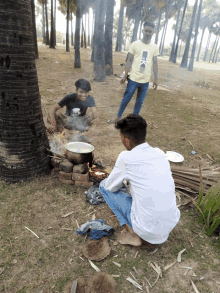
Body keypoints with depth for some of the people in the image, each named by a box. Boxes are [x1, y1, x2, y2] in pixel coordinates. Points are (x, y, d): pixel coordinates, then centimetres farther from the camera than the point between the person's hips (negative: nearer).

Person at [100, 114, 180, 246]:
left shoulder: (126, 157, -17)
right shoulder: (160, 153, 0)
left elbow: (110, 186, -2)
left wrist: (121, 181, 18)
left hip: (148, 231, -6)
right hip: (172, 223, 6)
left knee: (104, 185, 5)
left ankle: (131, 233, 1)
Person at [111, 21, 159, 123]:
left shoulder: (155, 47, 6)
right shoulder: (135, 44, -2)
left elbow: (155, 64, 9)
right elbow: (129, 61, -2)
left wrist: (155, 79, 6)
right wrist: (125, 75, -7)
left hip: (145, 81, 3)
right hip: (133, 78, -3)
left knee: (139, 102, 10)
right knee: (126, 99, 4)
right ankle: (118, 117, 20)